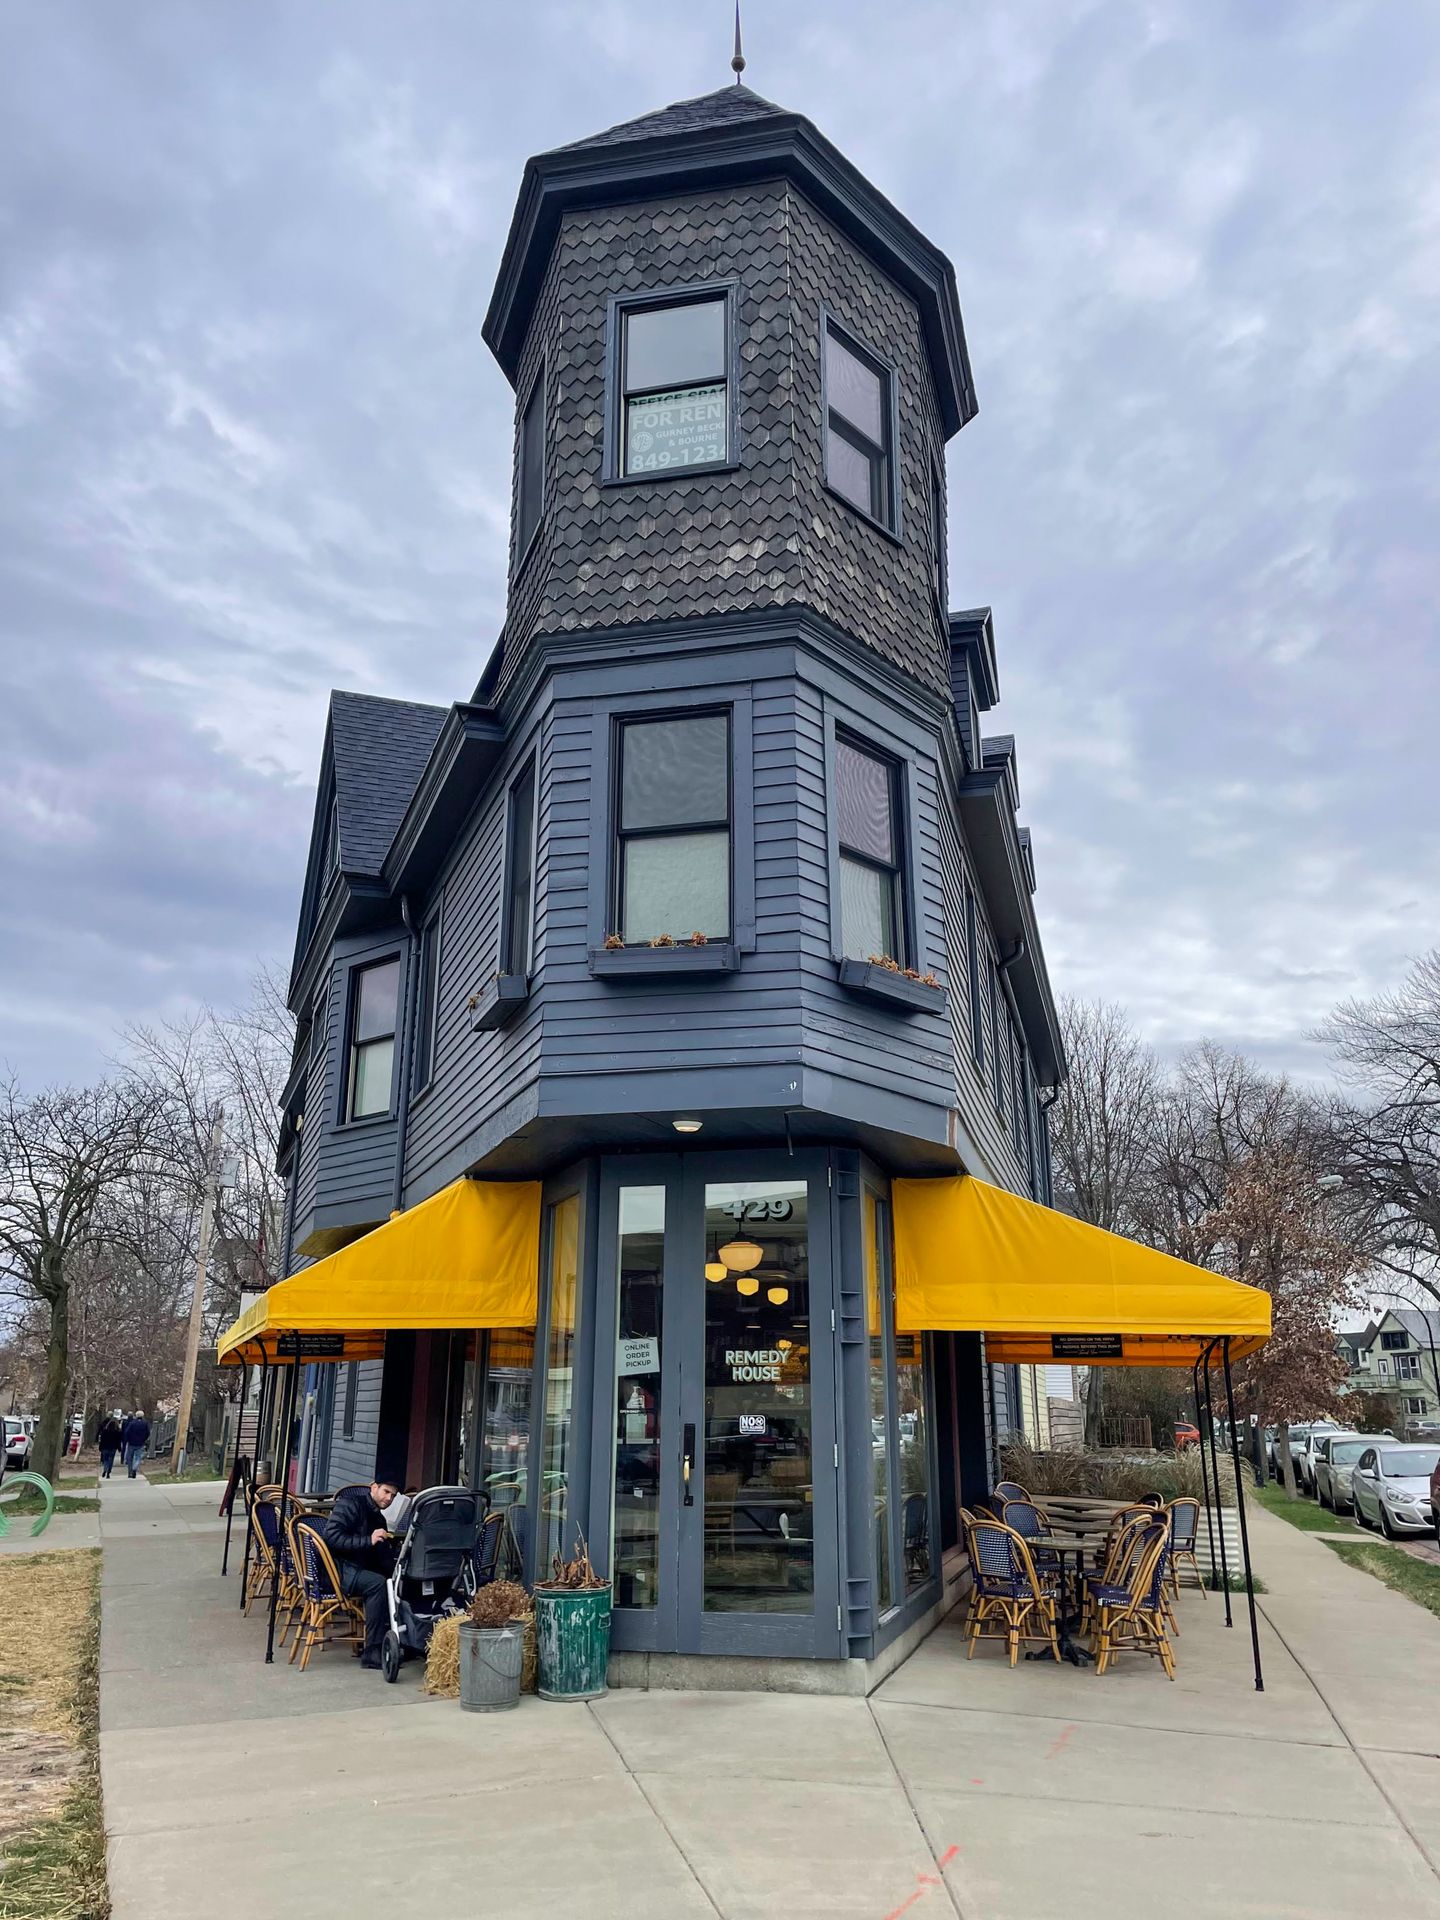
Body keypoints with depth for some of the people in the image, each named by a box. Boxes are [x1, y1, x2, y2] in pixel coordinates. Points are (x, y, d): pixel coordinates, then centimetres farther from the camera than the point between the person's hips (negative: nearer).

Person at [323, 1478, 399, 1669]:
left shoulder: (378, 1517, 18)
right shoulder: (349, 1504, -6)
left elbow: (383, 1557, 18)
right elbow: (332, 1537, -21)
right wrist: (368, 1540, -26)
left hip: (360, 1570, 8)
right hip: (337, 1567, -8)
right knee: (377, 1583, -29)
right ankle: (372, 1652, -26)